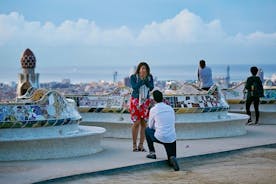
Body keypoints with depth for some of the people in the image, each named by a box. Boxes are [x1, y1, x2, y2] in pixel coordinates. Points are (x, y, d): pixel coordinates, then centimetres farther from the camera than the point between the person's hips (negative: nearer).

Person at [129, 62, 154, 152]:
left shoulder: (149, 77, 3)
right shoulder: (133, 77, -5)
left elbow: (151, 88, -7)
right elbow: (134, 87, -18)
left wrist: (146, 79, -19)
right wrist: (142, 80, -23)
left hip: (146, 102, 3)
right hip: (135, 101, -3)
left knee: (144, 123, 1)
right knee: (136, 123, -6)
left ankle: (141, 145, 8)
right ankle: (134, 145, 3)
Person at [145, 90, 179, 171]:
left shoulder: (153, 110, -3)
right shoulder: (170, 108, 9)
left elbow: (151, 126, 8)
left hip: (160, 138, -3)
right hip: (172, 138, 3)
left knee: (147, 130, 28)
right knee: (171, 161, 17)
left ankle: (152, 152, 23)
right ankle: (172, 158, -20)